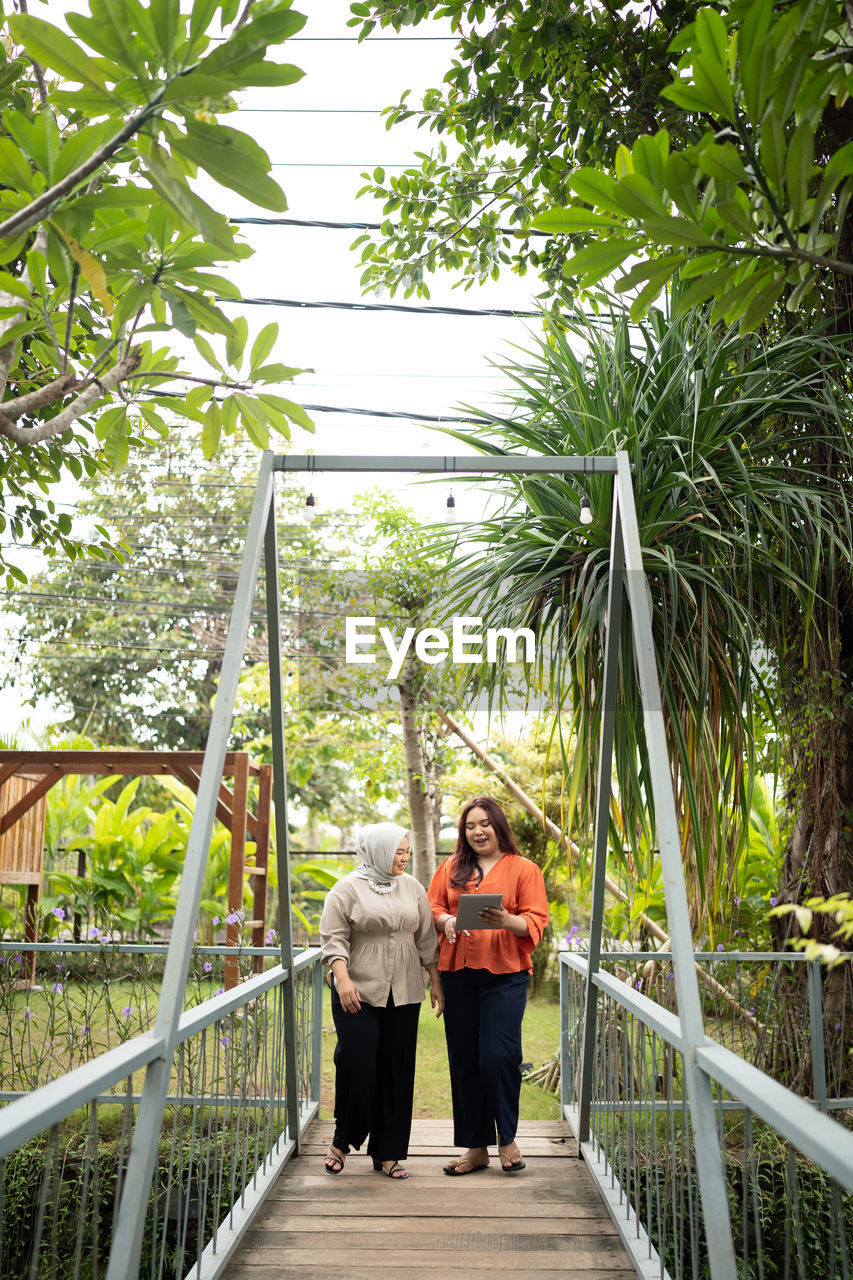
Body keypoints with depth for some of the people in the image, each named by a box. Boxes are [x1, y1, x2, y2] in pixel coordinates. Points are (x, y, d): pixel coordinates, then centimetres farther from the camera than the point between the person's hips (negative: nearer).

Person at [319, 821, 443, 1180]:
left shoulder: (412, 888, 10)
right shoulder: (347, 889, -3)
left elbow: (426, 939, 13)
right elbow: (334, 938, -8)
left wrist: (435, 982, 9)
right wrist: (343, 979, -20)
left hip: (403, 995, 4)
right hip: (358, 993, -4)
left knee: (397, 1070, 5)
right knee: (356, 1065, -7)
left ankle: (387, 1153, 17)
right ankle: (342, 1141, 17)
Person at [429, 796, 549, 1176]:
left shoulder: (524, 869, 4)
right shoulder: (450, 868, 14)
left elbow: (536, 921, -2)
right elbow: (432, 907, 12)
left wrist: (505, 921, -21)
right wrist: (447, 921, -10)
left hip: (505, 975, -3)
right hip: (458, 974, 3)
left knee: (498, 1055, -8)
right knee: (463, 1060, 6)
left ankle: (506, 1137, 16)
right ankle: (476, 1147, 19)